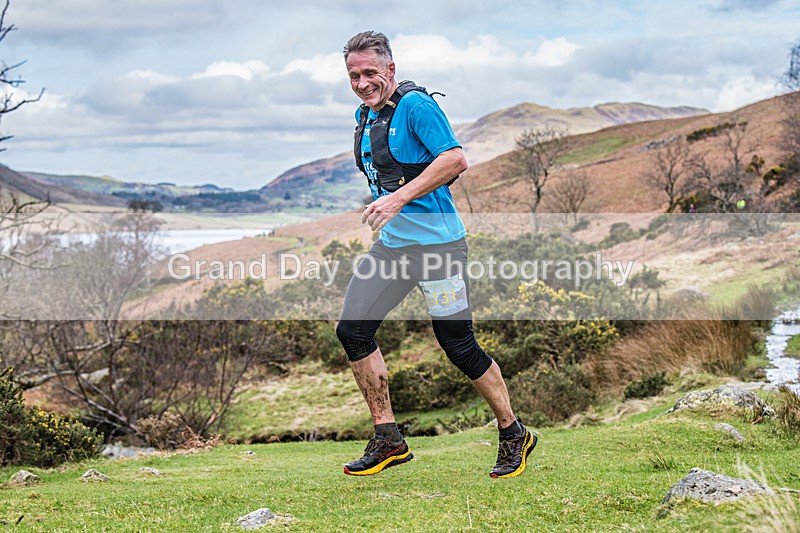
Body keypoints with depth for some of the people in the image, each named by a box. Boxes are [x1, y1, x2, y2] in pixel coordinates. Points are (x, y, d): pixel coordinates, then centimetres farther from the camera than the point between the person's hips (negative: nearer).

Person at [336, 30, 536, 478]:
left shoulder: (415, 105, -13)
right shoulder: (366, 116, 14)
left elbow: (455, 160, -23)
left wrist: (400, 198, -26)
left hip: (437, 241, -8)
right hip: (391, 244, 8)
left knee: (459, 346, -4)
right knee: (353, 329, -2)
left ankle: (515, 435, 15)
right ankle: (388, 439, 7)